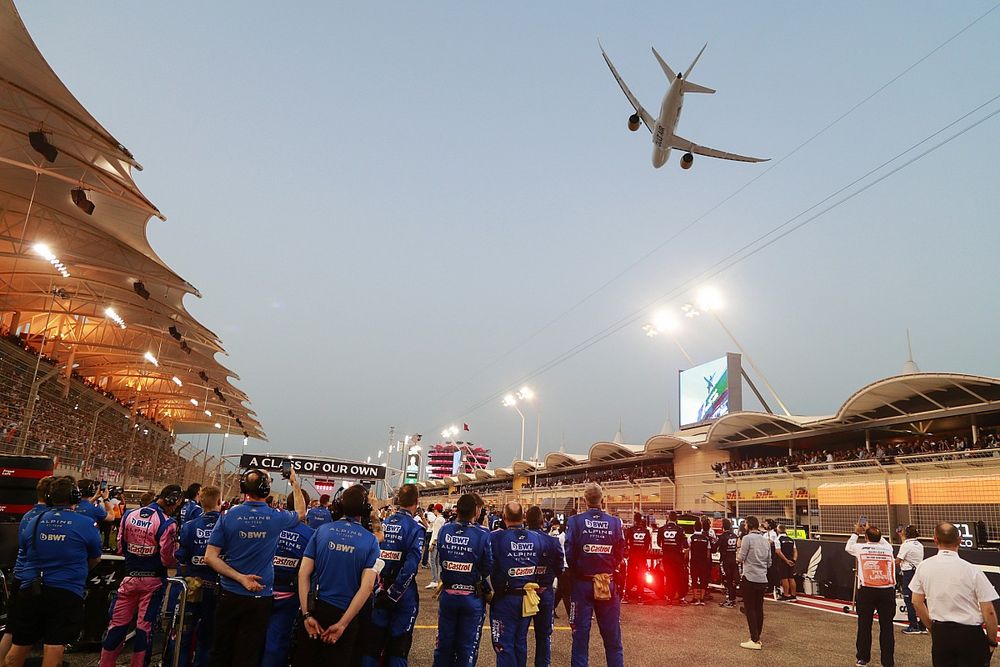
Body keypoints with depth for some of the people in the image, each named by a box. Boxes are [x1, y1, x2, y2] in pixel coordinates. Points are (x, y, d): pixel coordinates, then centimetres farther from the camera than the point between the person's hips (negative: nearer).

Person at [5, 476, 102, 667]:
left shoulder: (31, 522, 3)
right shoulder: (87, 524, -8)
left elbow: (24, 552, 19)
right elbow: (95, 560, 5)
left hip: (29, 591, 4)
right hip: (67, 593, -4)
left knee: (19, 645, 19)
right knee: (54, 648, 0)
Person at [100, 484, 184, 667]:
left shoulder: (129, 516, -2)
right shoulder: (167, 524, -20)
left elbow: (120, 548, 6)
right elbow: (167, 559, -19)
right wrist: (177, 560, 2)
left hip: (130, 577, 4)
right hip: (153, 581, -4)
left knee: (118, 623, 14)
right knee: (145, 627, 6)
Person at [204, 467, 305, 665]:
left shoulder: (229, 516, -7)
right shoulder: (276, 518, -9)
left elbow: (210, 557, -10)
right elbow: (301, 513, 14)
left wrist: (239, 577, -12)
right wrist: (295, 483, 23)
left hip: (229, 595, 1)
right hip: (260, 599, -1)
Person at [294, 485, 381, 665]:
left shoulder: (322, 530, -4)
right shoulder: (370, 541, -7)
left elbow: (303, 573, -8)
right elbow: (367, 587, -14)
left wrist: (307, 614, -8)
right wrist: (342, 624, -12)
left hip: (315, 609, 2)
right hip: (345, 614, -1)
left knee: (303, 661, 18)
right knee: (336, 661, 14)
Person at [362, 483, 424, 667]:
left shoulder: (383, 524, 3)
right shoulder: (415, 528, -13)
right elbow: (411, 565, -21)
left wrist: (383, 589, 5)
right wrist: (394, 593, -14)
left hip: (380, 590, 4)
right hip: (404, 593, -4)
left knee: (373, 643, 14)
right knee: (398, 646, 10)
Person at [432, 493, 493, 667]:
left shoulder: (444, 531, -9)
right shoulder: (482, 535, -19)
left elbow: (440, 559, 2)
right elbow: (488, 568, -13)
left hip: (448, 594, 3)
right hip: (473, 597, -3)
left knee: (444, 642, 18)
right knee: (467, 646, 13)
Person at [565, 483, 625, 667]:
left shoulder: (575, 521, -12)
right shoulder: (615, 522, -6)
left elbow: (569, 554, -10)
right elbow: (620, 555, -2)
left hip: (582, 583, -1)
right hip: (609, 584, 1)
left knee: (581, 633, 8)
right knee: (612, 636, 13)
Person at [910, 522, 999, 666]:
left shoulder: (924, 567, -4)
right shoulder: (972, 570, -13)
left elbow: (917, 602, 4)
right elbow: (988, 611, -11)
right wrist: (992, 642, 3)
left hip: (940, 633, 2)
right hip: (970, 633, -2)